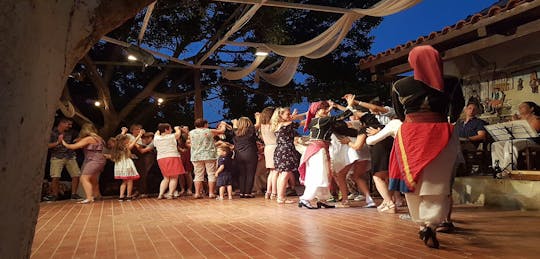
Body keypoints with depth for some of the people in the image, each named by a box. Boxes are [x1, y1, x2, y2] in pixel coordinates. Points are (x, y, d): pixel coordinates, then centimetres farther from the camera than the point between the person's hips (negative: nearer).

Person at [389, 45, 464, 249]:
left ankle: (422, 224, 18)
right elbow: (456, 111, 12)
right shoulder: (451, 83, 3)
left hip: (410, 135, 0)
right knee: (435, 183, 2)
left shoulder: (399, 85, 2)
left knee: (413, 180, 11)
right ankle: (430, 224, -16)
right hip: (440, 134, 0)